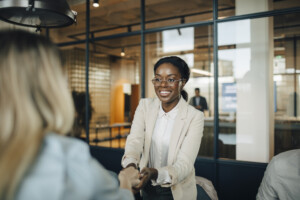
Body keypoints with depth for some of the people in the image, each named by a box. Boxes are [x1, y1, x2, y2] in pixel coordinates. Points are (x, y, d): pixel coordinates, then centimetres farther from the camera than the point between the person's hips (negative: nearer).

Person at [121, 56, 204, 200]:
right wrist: (131, 164, -43)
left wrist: (156, 173, -44)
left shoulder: (194, 117, -19)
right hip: (147, 188, 3)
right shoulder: (145, 106, -7)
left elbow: (185, 164, -25)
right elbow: (135, 139, -22)